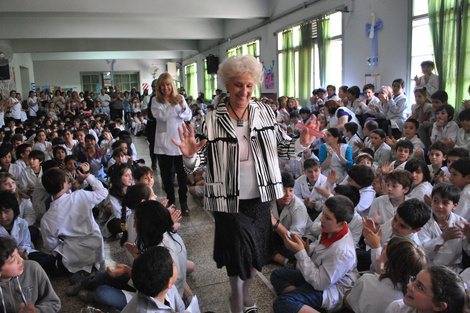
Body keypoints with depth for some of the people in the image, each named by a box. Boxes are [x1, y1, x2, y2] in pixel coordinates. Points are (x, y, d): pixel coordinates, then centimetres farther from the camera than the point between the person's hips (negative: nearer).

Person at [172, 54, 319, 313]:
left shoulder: (265, 112, -1)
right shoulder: (212, 120, -10)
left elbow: (281, 147, 5)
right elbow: (201, 159, -8)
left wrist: (301, 143, -14)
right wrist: (190, 155, -29)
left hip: (259, 197, 4)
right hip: (229, 201, -3)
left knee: (256, 250, 18)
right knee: (238, 252, 8)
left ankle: (245, 292, 48)